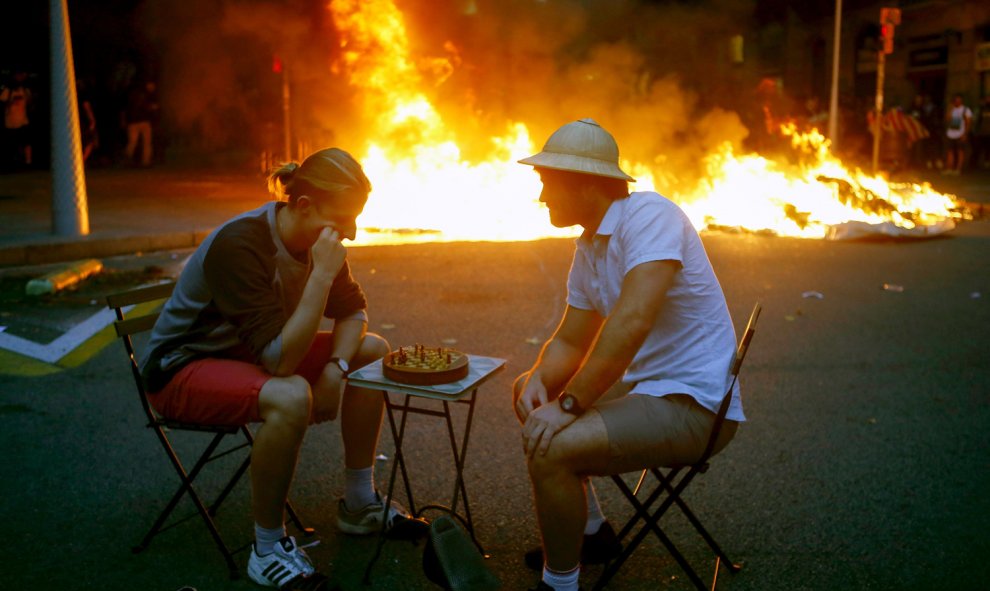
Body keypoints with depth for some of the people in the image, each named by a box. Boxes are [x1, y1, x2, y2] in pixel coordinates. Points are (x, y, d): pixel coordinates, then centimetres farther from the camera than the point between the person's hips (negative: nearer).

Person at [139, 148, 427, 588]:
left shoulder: (317, 238, -8)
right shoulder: (240, 245, -32)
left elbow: (351, 312, 4)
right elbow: (280, 360, -36)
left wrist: (335, 368, -15)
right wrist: (321, 274, -38)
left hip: (250, 354, 8)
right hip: (181, 367, -8)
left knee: (372, 351, 0)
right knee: (290, 396, -37)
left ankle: (359, 505, 10)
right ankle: (268, 548, -16)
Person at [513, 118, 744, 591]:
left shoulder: (650, 215, -19)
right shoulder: (587, 248, 10)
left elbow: (632, 320, -31)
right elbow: (569, 342, 14)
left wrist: (569, 403, -29)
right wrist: (538, 380, -7)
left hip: (695, 403, -10)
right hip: (643, 387, 10)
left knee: (550, 446, -27)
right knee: (528, 394, 21)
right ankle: (589, 531, 32)